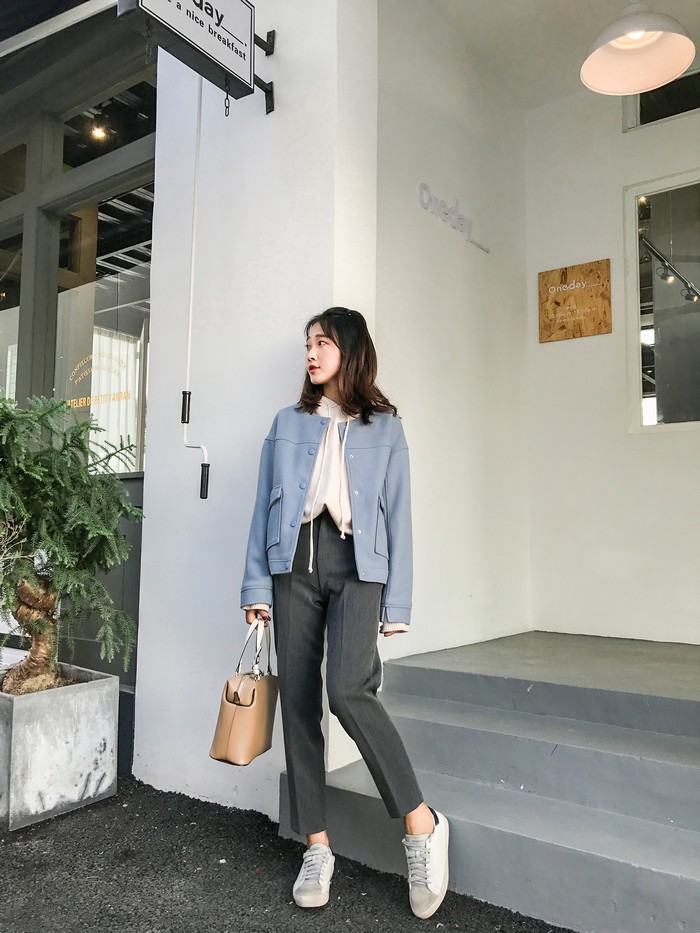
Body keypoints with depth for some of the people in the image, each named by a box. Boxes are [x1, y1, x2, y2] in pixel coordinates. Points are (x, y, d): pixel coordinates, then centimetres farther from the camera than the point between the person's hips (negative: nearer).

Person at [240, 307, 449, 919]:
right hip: (295, 563, 3)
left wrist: (396, 603, -1)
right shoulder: (288, 423, 15)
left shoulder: (385, 427, 8)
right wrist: (257, 584, 4)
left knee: (349, 691, -21)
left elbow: (398, 515, 4)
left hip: (357, 566, -3)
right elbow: (265, 506, 11)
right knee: (298, 701, 3)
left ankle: (421, 822, -3)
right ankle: (317, 846, 16)